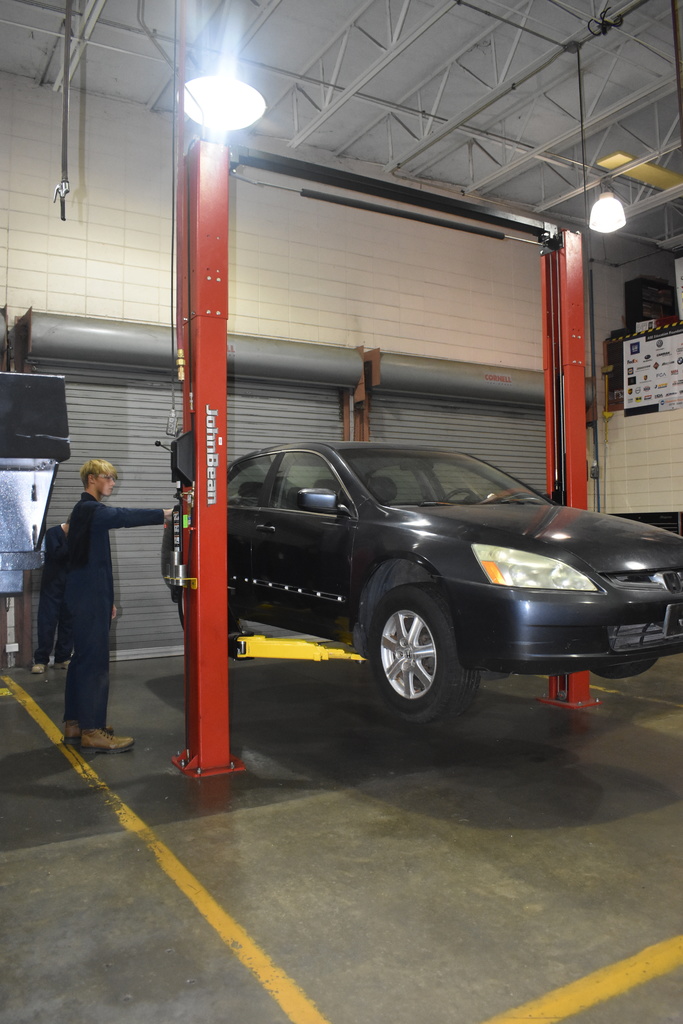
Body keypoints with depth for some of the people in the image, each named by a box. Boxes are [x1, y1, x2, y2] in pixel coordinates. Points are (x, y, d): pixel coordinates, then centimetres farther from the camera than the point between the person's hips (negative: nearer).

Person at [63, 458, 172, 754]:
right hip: (89, 599, -11)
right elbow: (124, 516, -32)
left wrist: (107, 599, 22)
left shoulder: (86, 511, 21)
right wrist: (167, 514, -41)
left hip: (88, 597, 11)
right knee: (95, 662, -9)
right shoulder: (89, 510, -12)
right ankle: (92, 731, -5)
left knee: (83, 659, 13)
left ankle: (74, 724, 21)